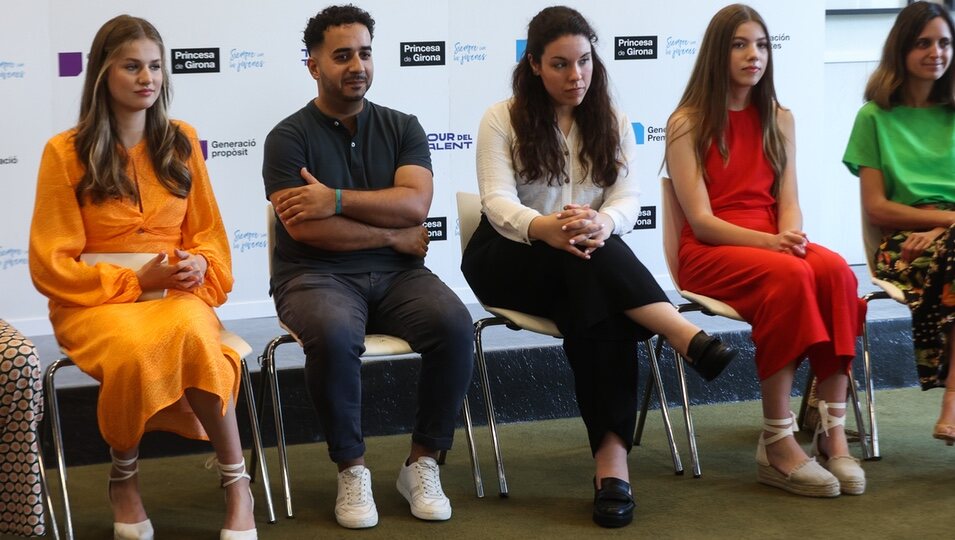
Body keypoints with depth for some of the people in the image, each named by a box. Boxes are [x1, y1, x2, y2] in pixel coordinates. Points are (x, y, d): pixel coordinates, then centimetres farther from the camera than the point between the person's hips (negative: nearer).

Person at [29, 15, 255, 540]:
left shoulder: (181, 141, 11)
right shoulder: (66, 152, -1)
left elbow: (209, 235, 15)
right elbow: (51, 264, -2)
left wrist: (198, 265, -9)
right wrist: (135, 280, -13)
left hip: (177, 294, 2)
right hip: (94, 299, -2)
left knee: (194, 335, -36)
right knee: (133, 349, -38)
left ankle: (236, 483, -21)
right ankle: (123, 480, -10)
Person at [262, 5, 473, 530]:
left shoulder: (403, 128, 10)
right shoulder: (289, 137, -1)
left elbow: (415, 204, -7)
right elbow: (304, 227, -14)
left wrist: (336, 200, -15)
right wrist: (393, 235, -7)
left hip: (396, 273, 3)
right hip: (316, 275, -3)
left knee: (455, 326, -27)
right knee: (334, 335, -37)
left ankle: (423, 462, -10)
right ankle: (351, 468, -16)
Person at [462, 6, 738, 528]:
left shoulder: (612, 123, 8)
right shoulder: (501, 119, -1)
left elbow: (627, 201, -5)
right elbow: (498, 203, -15)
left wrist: (601, 224, -32)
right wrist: (544, 228, -39)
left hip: (588, 267, 2)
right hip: (509, 260, -2)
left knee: (599, 310, -36)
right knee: (590, 262, -37)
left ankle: (612, 460, -46)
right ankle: (692, 340, -47)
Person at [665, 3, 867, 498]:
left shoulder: (779, 119, 15)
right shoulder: (687, 123, -1)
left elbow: (788, 200, 8)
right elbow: (701, 219, -9)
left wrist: (793, 237, -16)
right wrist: (770, 243, -23)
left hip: (773, 244, 5)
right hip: (710, 254, -5)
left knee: (835, 270, -30)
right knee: (790, 277, -36)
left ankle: (833, 433, -31)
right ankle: (777, 444, -33)